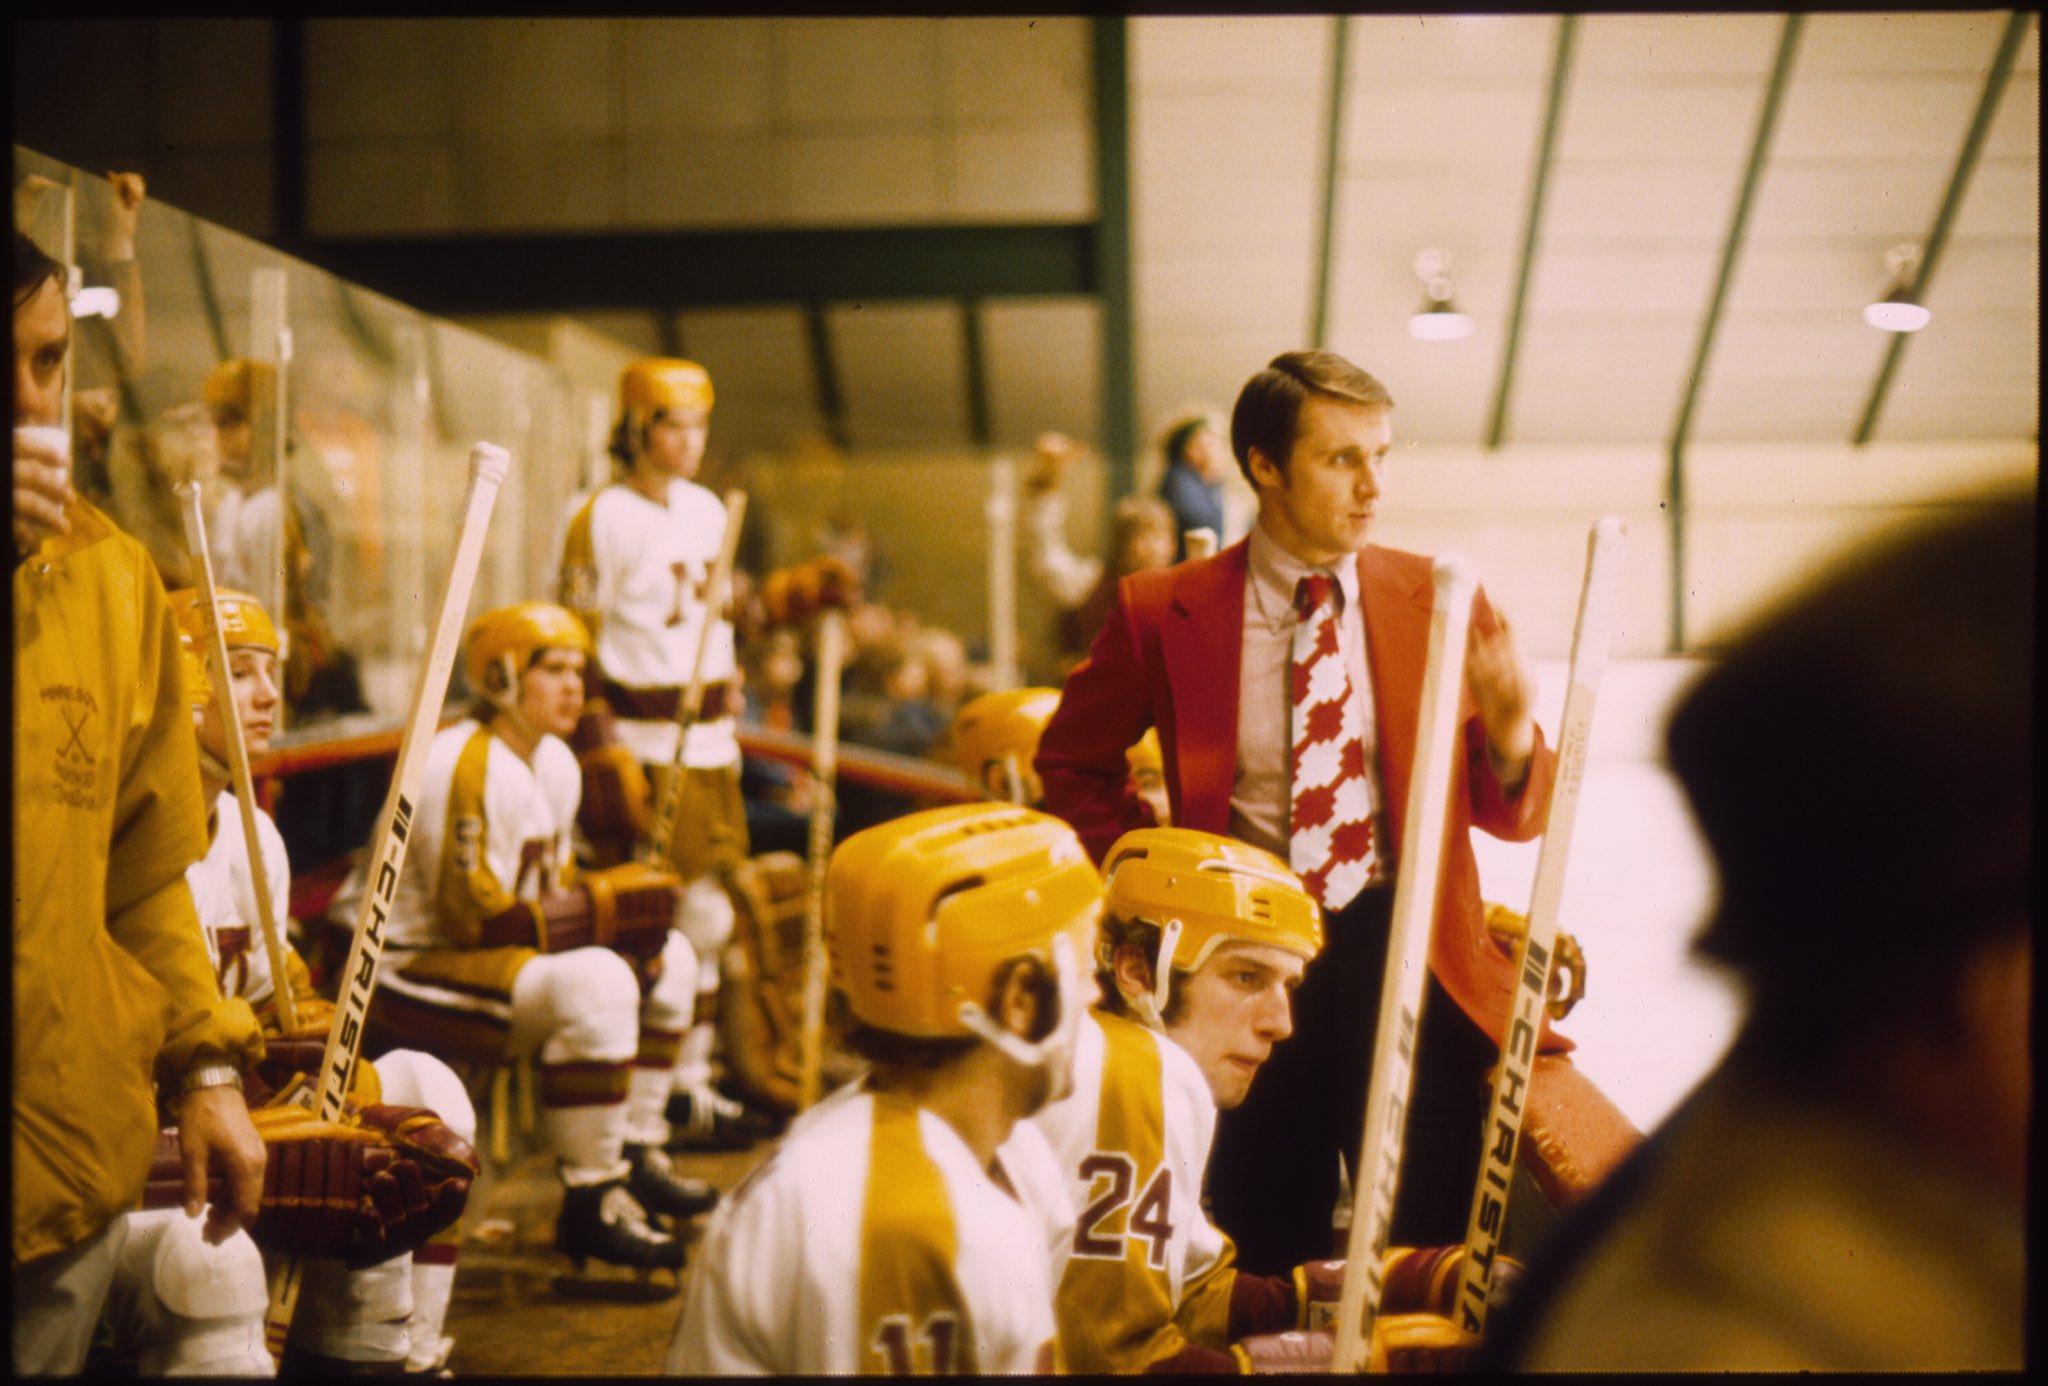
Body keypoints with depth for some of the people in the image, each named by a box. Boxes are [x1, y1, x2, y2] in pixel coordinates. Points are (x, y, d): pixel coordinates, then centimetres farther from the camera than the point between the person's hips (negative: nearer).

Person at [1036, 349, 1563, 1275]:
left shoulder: (1440, 602, 4)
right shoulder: (1164, 614, 0)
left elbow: (1519, 817, 7)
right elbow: (1072, 762, 16)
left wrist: (1511, 734, -15)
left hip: (1403, 952, 1)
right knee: (1268, 1275, 9)